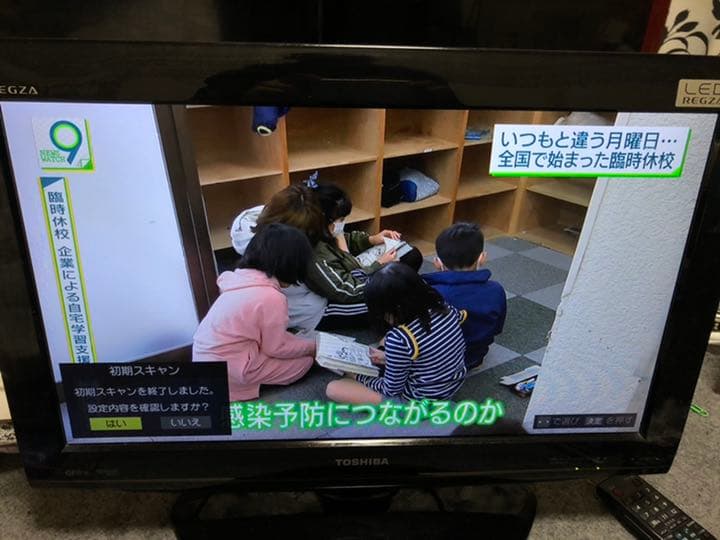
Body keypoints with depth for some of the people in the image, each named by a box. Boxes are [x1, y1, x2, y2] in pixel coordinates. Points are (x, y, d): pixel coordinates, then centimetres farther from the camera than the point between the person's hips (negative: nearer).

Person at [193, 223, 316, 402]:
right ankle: (238, 386, 0)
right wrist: (312, 346, 5)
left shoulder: (241, 277, 0)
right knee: (305, 361, 4)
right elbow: (277, 348, -10)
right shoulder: (272, 298, -23)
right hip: (227, 369, -8)